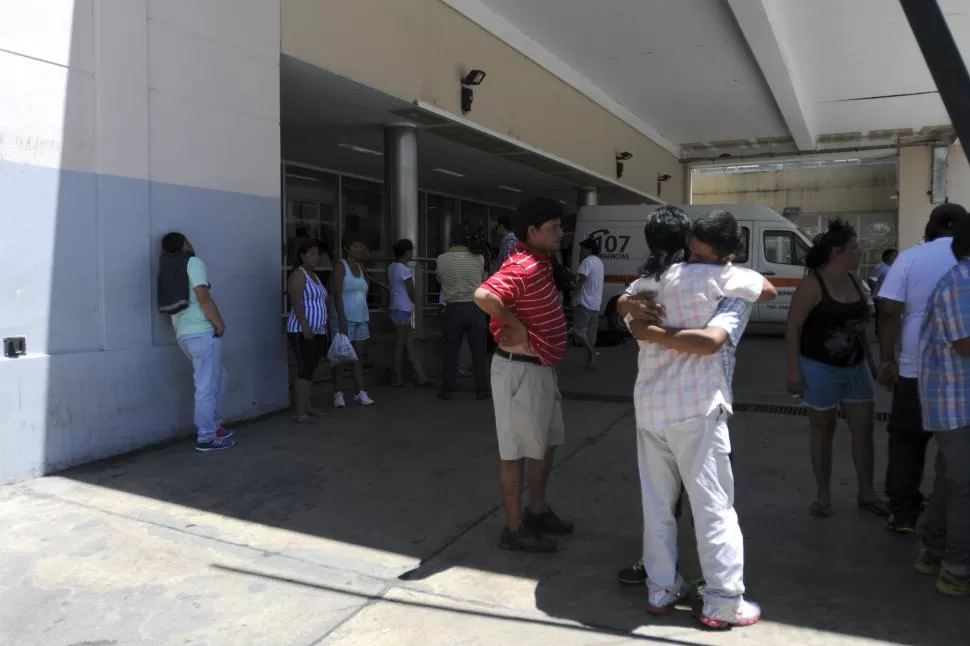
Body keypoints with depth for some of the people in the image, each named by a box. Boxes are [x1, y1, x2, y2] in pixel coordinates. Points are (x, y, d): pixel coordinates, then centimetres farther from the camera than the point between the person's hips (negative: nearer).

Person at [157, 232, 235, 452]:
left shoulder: (168, 270, 18)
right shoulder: (193, 262, -6)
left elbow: (171, 306, 16)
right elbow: (203, 297, -17)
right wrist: (220, 323, -10)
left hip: (184, 334, 9)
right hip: (202, 332, -9)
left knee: (218, 377, 22)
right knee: (206, 386, -3)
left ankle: (211, 424, 26)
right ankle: (207, 438, 2)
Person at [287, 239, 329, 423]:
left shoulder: (315, 276, 18)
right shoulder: (298, 275, -10)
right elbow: (296, 303, -19)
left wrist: (324, 328, 19)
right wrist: (305, 327, -24)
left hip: (318, 332, 9)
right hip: (302, 331, -9)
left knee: (311, 370, 10)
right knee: (305, 370, -11)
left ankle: (307, 406, 17)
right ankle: (299, 412, -9)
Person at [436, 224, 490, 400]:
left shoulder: (442, 259, -6)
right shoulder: (478, 258, -3)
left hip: (453, 309, -1)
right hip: (476, 308, 1)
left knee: (451, 351, 9)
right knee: (479, 351, 8)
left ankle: (447, 390, 15)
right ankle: (482, 390, 14)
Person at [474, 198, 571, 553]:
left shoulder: (539, 263, 10)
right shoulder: (523, 267, -22)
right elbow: (483, 295, -38)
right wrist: (515, 327, -25)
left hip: (541, 368, 10)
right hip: (521, 370, -10)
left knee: (547, 441, 20)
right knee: (518, 448, 1)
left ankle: (538, 510, 36)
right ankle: (514, 528, 14)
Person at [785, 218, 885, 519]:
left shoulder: (855, 282, 6)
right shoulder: (812, 284, -15)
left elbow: (859, 325, 16)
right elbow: (792, 329, -16)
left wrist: (870, 360, 17)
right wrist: (794, 370, -19)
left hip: (855, 367, 6)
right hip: (820, 368, -6)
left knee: (864, 428, 9)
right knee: (823, 430, 6)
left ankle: (867, 493, 22)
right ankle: (823, 495, 18)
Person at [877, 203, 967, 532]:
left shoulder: (910, 257, 0)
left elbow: (890, 312, -6)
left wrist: (886, 359, -2)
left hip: (916, 369, -1)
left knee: (906, 443, 12)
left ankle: (903, 514, 16)